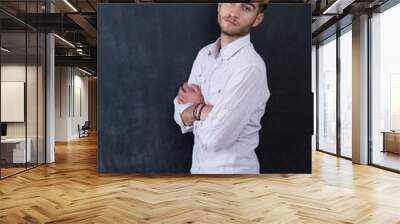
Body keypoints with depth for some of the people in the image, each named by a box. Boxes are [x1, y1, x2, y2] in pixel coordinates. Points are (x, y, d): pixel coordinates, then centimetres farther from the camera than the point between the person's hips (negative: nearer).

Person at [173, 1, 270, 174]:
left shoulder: (250, 67, -23)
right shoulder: (204, 54, 0)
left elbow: (214, 138, -26)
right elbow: (180, 116, -2)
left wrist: (196, 107, -10)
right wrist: (204, 109, -19)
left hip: (231, 169, -6)